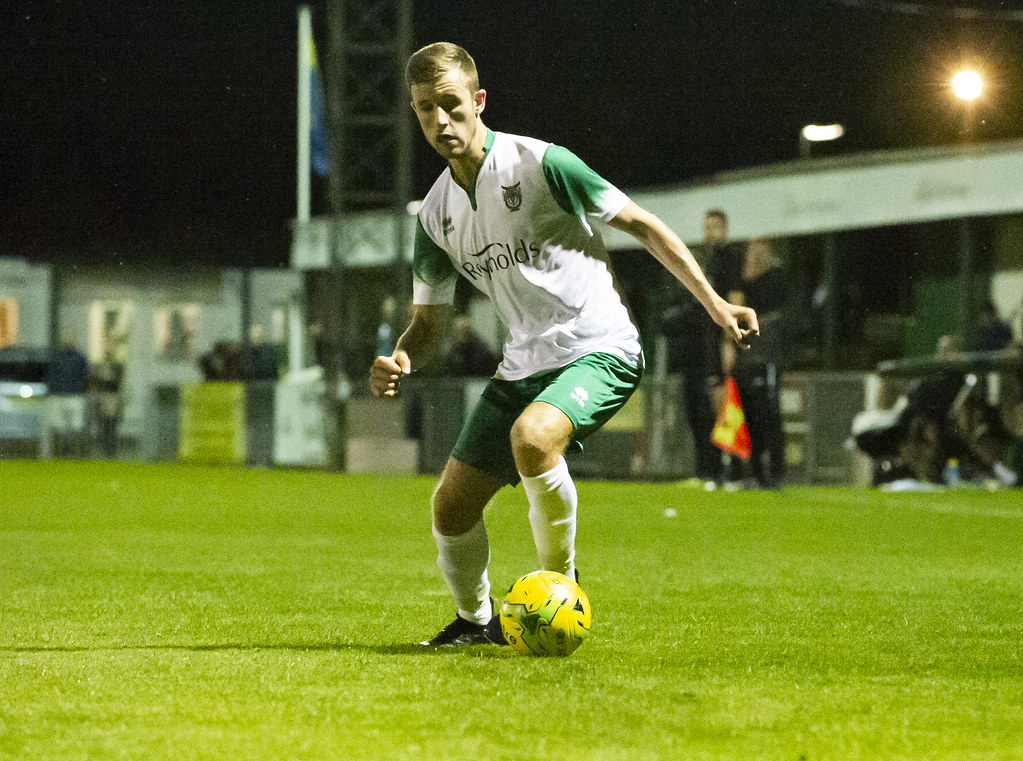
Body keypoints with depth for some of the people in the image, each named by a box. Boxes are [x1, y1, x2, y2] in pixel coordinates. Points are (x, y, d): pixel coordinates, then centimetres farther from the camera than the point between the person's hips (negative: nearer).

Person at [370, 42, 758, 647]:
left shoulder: (539, 164, -14)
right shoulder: (436, 215, 5)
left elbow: (642, 224, -6)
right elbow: (430, 322, 13)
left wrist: (714, 302, -11)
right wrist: (401, 362, -10)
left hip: (600, 349, -6)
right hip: (525, 365, 7)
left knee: (532, 437, -36)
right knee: (451, 507, 1)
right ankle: (477, 620, 30)